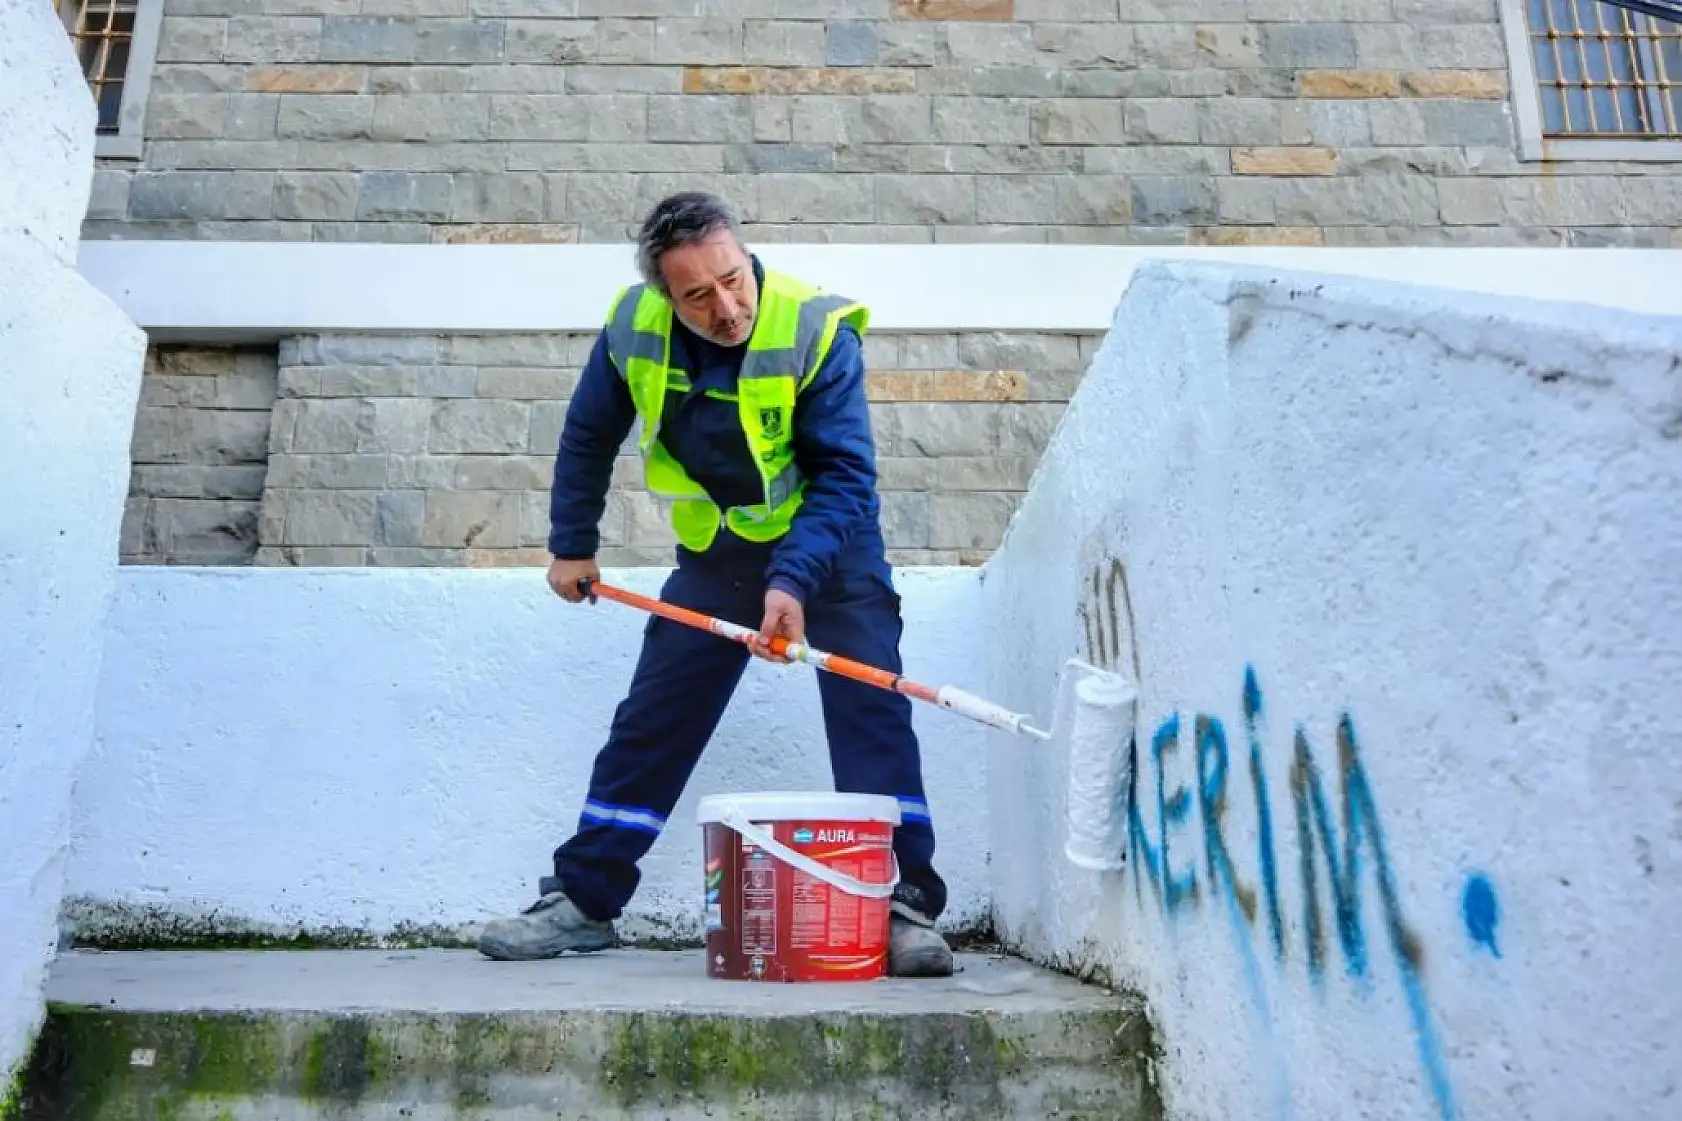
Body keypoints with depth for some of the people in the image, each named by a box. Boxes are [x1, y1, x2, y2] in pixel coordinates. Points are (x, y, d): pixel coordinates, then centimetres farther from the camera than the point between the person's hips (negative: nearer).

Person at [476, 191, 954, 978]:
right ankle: (582, 899, 19)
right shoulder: (633, 327, -12)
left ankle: (907, 906, -6)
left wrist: (792, 582, -38)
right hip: (716, 551, 4)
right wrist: (571, 545, 7)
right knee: (650, 722, 6)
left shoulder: (816, 331, -24)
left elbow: (845, 474, -26)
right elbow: (589, 435, 5)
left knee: (871, 712, -15)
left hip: (828, 543, -3)